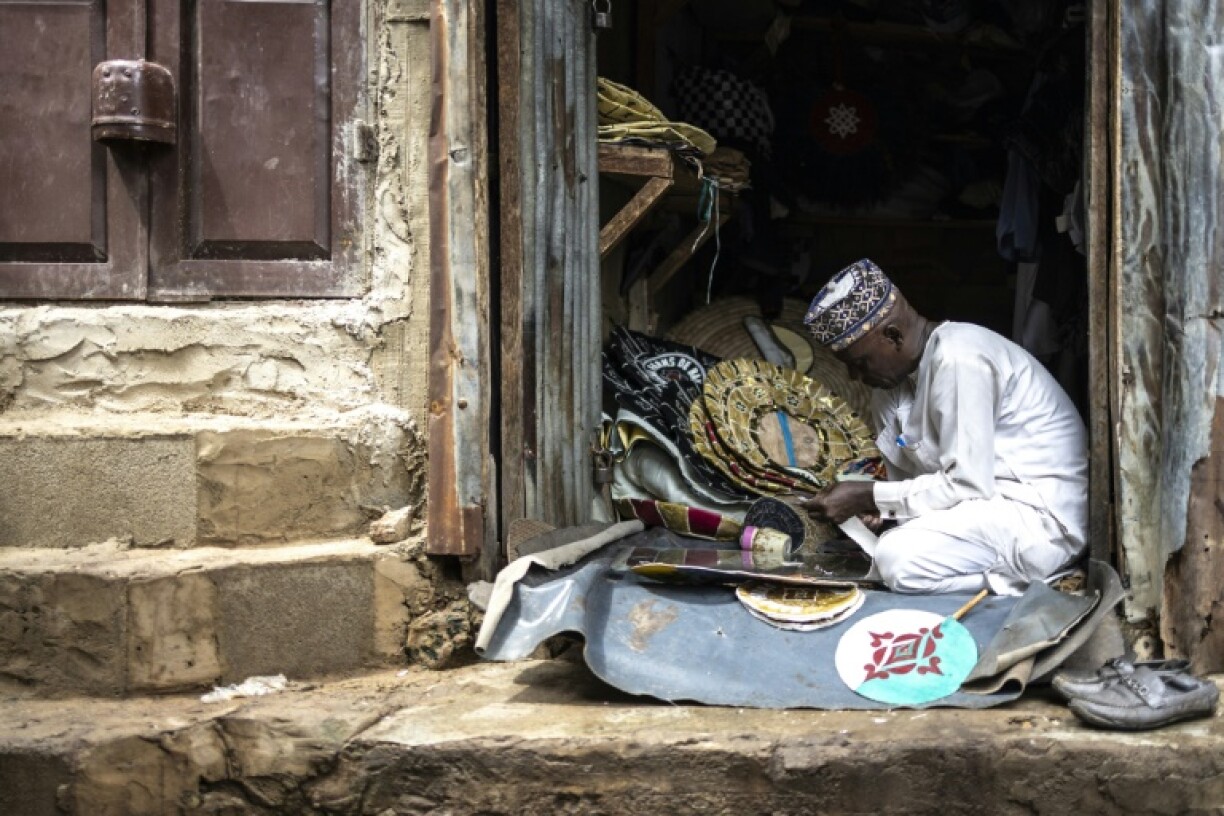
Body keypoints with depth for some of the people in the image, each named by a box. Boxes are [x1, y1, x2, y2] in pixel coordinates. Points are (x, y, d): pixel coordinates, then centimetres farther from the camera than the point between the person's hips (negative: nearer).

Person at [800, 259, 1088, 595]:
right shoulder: (899, 370, 8)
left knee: (897, 559, -26)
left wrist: (869, 496, -18)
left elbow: (966, 484, -23)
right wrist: (881, 505, -10)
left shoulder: (957, 359, -21)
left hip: (1042, 516, -10)